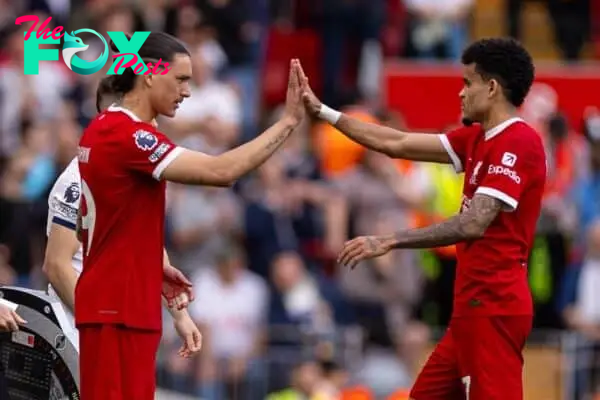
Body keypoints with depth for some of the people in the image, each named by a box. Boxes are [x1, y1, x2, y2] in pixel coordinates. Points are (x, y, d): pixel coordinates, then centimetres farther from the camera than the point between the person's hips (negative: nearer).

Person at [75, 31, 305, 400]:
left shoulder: (105, 130, 14)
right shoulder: (128, 135, -18)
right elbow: (221, 171, -25)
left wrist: (154, 266, 11)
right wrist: (289, 121, -20)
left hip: (116, 303, 10)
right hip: (119, 307, -10)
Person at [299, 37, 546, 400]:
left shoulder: (518, 142, -15)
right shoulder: (479, 138, 15)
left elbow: (474, 224, -23)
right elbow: (398, 144, 19)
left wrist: (390, 242, -23)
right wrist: (321, 111, 18)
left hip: (492, 307, -10)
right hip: (477, 305, 10)